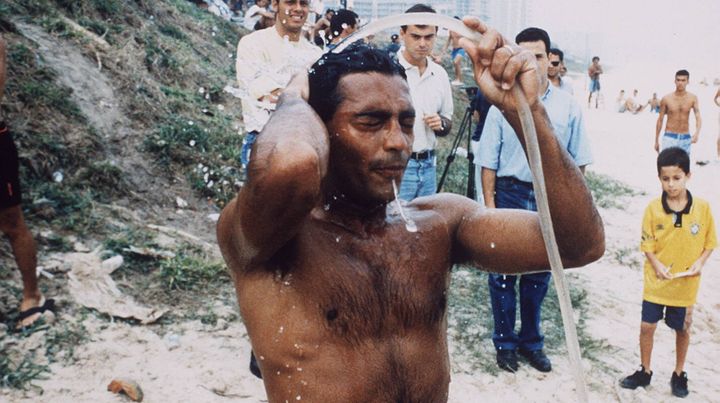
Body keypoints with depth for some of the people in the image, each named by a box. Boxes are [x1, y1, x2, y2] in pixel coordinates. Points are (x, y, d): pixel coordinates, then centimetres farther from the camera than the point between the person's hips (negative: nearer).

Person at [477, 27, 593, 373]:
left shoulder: (568, 106, 1)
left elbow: (577, 160, 6)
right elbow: (488, 160, -3)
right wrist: (489, 204, -6)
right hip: (510, 193, -2)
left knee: (539, 275, 14)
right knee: (503, 273, 7)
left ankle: (531, 341, 31)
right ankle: (505, 342, 24)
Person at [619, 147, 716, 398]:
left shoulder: (702, 208, -10)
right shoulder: (653, 208, -10)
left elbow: (710, 241, 1)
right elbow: (647, 244, -4)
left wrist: (700, 262, -15)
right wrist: (657, 265, -19)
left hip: (686, 284, 0)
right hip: (656, 281, 0)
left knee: (682, 329, 15)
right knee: (647, 326, 8)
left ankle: (679, 374, 35)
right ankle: (644, 372, 28)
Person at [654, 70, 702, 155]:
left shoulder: (692, 98, -2)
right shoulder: (666, 99, -5)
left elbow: (698, 118, -10)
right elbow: (660, 120, 3)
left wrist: (697, 133, -30)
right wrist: (656, 141, 6)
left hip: (685, 138, 2)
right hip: (669, 137, -2)